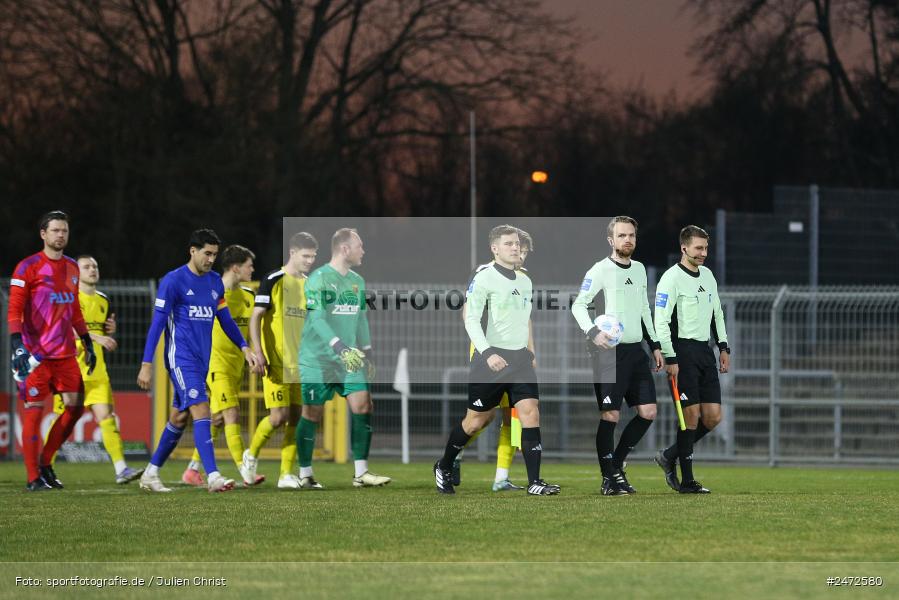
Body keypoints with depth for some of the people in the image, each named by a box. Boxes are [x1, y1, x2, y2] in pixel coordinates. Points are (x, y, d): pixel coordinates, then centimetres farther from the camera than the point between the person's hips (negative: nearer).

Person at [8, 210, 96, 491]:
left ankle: (45, 463, 17)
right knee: (34, 410, -5)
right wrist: (17, 346, -22)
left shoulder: (71, 268, 15)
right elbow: (14, 310, -11)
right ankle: (33, 477, 0)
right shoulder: (28, 267, -6)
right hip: (35, 353, -7)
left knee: (75, 405, 2)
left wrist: (88, 344, 20)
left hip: (65, 352, 7)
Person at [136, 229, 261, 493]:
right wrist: (146, 364, -13)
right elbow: (157, 323, -10)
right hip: (181, 359, -7)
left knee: (179, 418, 10)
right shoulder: (173, 281, -9)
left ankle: (150, 474, 21)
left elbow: (225, 319, 21)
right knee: (201, 410, -18)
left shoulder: (215, 281, 11)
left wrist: (244, 348, 10)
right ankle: (213, 477, -24)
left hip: (201, 360, 7)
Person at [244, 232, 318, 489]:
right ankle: (251, 454, 12)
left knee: (295, 419, 1)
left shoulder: (309, 286, 14)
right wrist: (258, 352, -18)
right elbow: (255, 317, -9)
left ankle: (287, 475, 4)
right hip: (276, 362, -6)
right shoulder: (273, 281, -6)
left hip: (299, 363, 6)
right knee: (279, 416, -12)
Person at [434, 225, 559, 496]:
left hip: (520, 359, 5)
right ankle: (444, 468, 28)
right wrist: (487, 353, -28)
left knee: (530, 413, -11)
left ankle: (534, 482, -14)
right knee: (477, 420, 4)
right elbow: (471, 320, -17)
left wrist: (530, 353, 23)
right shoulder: (484, 279, -10)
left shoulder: (525, 281, 13)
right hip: (492, 358, -5)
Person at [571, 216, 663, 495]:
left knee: (648, 412, 2)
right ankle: (609, 478, 2)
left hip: (636, 351, 7)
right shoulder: (600, 270, -7)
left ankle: (616, 464, 16)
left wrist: (654, 345, 19)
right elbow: (578, 305, -10)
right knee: (610, 415, -6)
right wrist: (593, 333, -25)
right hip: (609, 352, -7)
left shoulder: (639, 269, 15)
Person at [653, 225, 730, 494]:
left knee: (713, 417, 1)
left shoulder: (707, 276, 14)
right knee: (691, 415, -9)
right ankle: (686, 481, -3)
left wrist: (723, 347, 17)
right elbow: (661, 321, -13)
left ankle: (670, 456, 18)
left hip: (705, 351, 7)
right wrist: (670, 359, -17)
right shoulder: (671, 278, -9)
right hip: (683, 352, -7)